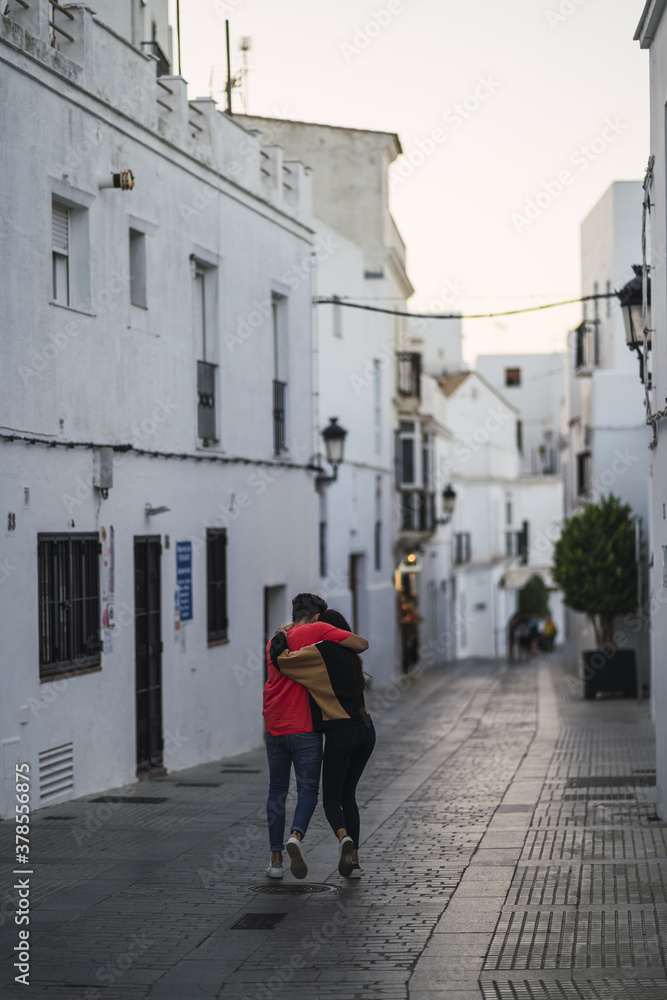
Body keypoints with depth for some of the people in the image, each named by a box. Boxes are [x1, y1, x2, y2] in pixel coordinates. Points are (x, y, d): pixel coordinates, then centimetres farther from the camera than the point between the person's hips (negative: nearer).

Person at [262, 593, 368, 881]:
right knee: (308, 791, 2)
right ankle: (295, 836, -25)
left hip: (275, 728, 5)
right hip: (304, 729, -5)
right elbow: (362, 644, -7)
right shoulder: (316, 630, -4)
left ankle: (276, 859, 12)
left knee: (277, 791, 14)